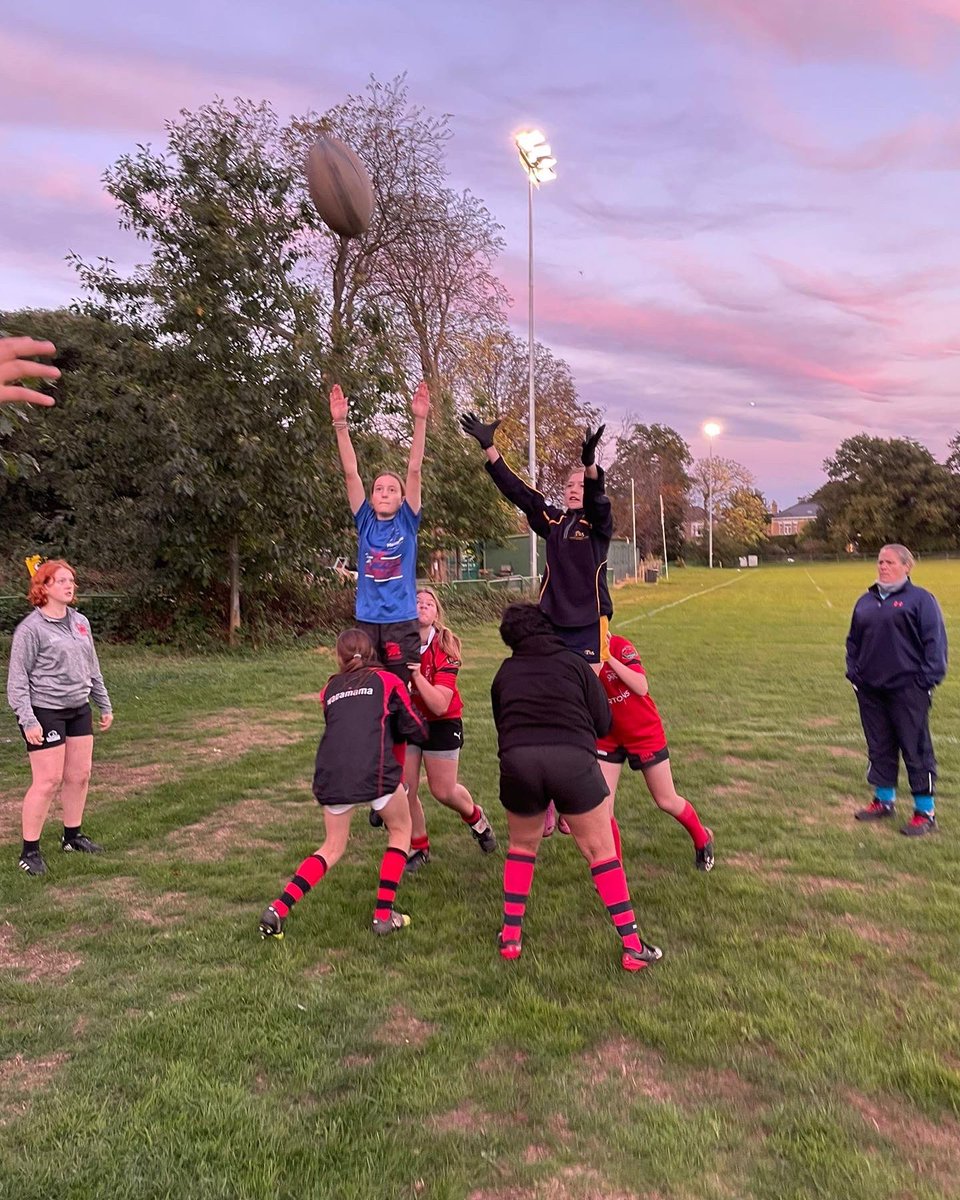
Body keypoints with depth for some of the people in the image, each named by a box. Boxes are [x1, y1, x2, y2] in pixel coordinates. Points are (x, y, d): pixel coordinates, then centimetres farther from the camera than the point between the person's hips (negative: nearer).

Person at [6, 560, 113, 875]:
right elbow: (18, 679, -12)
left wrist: (105, 706, 18)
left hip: (79, 710, 7)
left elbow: (93, 669, 17)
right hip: (46, 713, -7)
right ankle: (29, 851, 8)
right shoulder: (31, 628, -11)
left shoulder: (81, 622, 9)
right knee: (48, 781, -5)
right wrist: (27, 720, -18)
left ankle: (72, 835, 28)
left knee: (79, 776, 11)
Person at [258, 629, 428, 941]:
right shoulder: (387, 680, 16)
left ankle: (278, 909, 8)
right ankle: (383, 914, 17)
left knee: (332, 847, 22)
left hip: (330, 774, 3)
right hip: (374, 771, -3)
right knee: (400, 829, 22)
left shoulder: (330, 689, 25)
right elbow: (416, 730, 15)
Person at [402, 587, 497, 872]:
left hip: (441, 724, -2)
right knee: (405, 791, 1)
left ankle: (475, 818, 40)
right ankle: (418, 847, 24)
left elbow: (440, 705, -27)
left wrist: (417, 674, -37)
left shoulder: (445, 649, -20)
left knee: (443, 791, 6)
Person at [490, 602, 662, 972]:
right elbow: (603, 722, 15)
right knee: (601, 851, 13)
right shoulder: (574, 662, 18)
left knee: (522, 846, 26)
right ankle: (632, 946, 14)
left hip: (516, 759, 2)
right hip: (572, 759, -2)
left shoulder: (505, 673, 23)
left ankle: (510, 935, 27)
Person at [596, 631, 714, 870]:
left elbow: (641, 687, -30)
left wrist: (608, 656, -34)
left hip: (644, 733, -3)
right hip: (607, 737, 3)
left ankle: (702, 839, 43)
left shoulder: (619, 645, -20)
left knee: (667, 801, 13)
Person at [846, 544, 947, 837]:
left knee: (916, 749, 0)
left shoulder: (920, 599, -4)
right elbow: (853, 640, 20)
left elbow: (935, 642, -8)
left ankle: (925, 812, 10)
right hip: (870, 690, 6)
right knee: (879, 747, 14)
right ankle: (884, 800, 28)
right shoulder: (866, 601, 14)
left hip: (908, 690, -6)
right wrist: (853, 671, 11)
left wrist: (927, 679, -12)